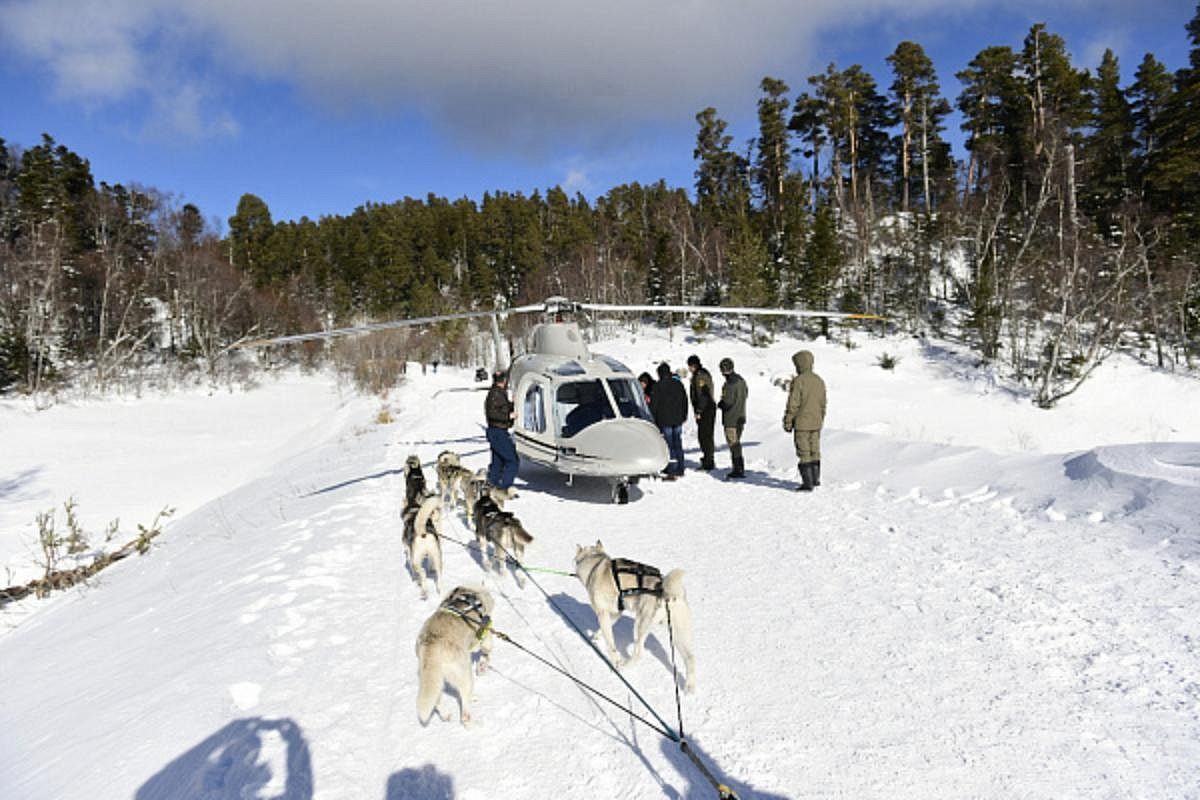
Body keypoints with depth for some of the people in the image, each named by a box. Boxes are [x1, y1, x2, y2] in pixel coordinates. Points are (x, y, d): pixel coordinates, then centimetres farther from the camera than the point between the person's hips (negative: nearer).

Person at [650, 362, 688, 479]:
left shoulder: (658, 386, -9)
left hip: (664, 421, -5)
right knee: (678, 445, 13)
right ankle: (680, 469, 20)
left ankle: (672, 472, -7)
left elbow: (653, 404, -8)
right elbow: (685, 400, 14)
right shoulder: (678, 383, 8)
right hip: (678, 420, 5)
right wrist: (684, 416, 22)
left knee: (669, 446, -4)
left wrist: (653, 420, 1)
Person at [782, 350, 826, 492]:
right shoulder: (819, 380, 6)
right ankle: (815, 479, 27)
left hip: (802, 423, -7)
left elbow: (793, 405, -16)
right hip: (816, 423, 7)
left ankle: (807, 483, 0)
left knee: (804, 453, -1)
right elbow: (823, 404, 13)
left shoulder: (798, 381, -16)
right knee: (814, 451, 17)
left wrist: (787, 423, -7)